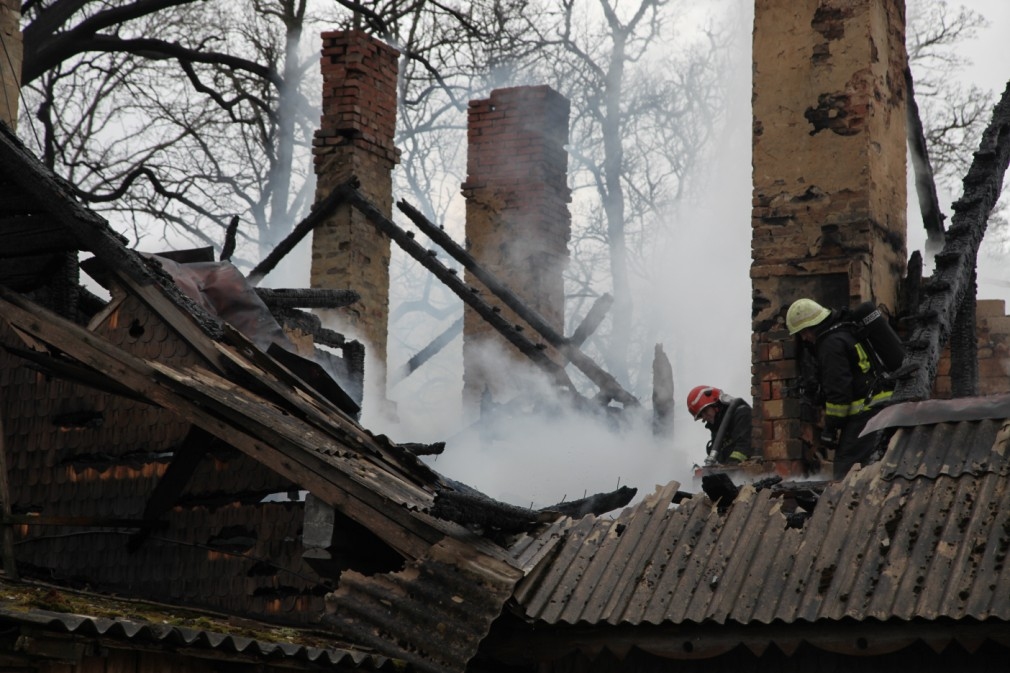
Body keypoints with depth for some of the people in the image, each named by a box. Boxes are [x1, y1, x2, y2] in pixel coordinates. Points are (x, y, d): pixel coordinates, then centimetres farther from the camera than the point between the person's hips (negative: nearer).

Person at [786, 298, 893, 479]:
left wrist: (830, 429, -11)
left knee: (846, 468, -11)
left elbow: (838, 391, -17)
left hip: (866, 410, -10)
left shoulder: (832, 344, -11)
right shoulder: (848, 332, 21)